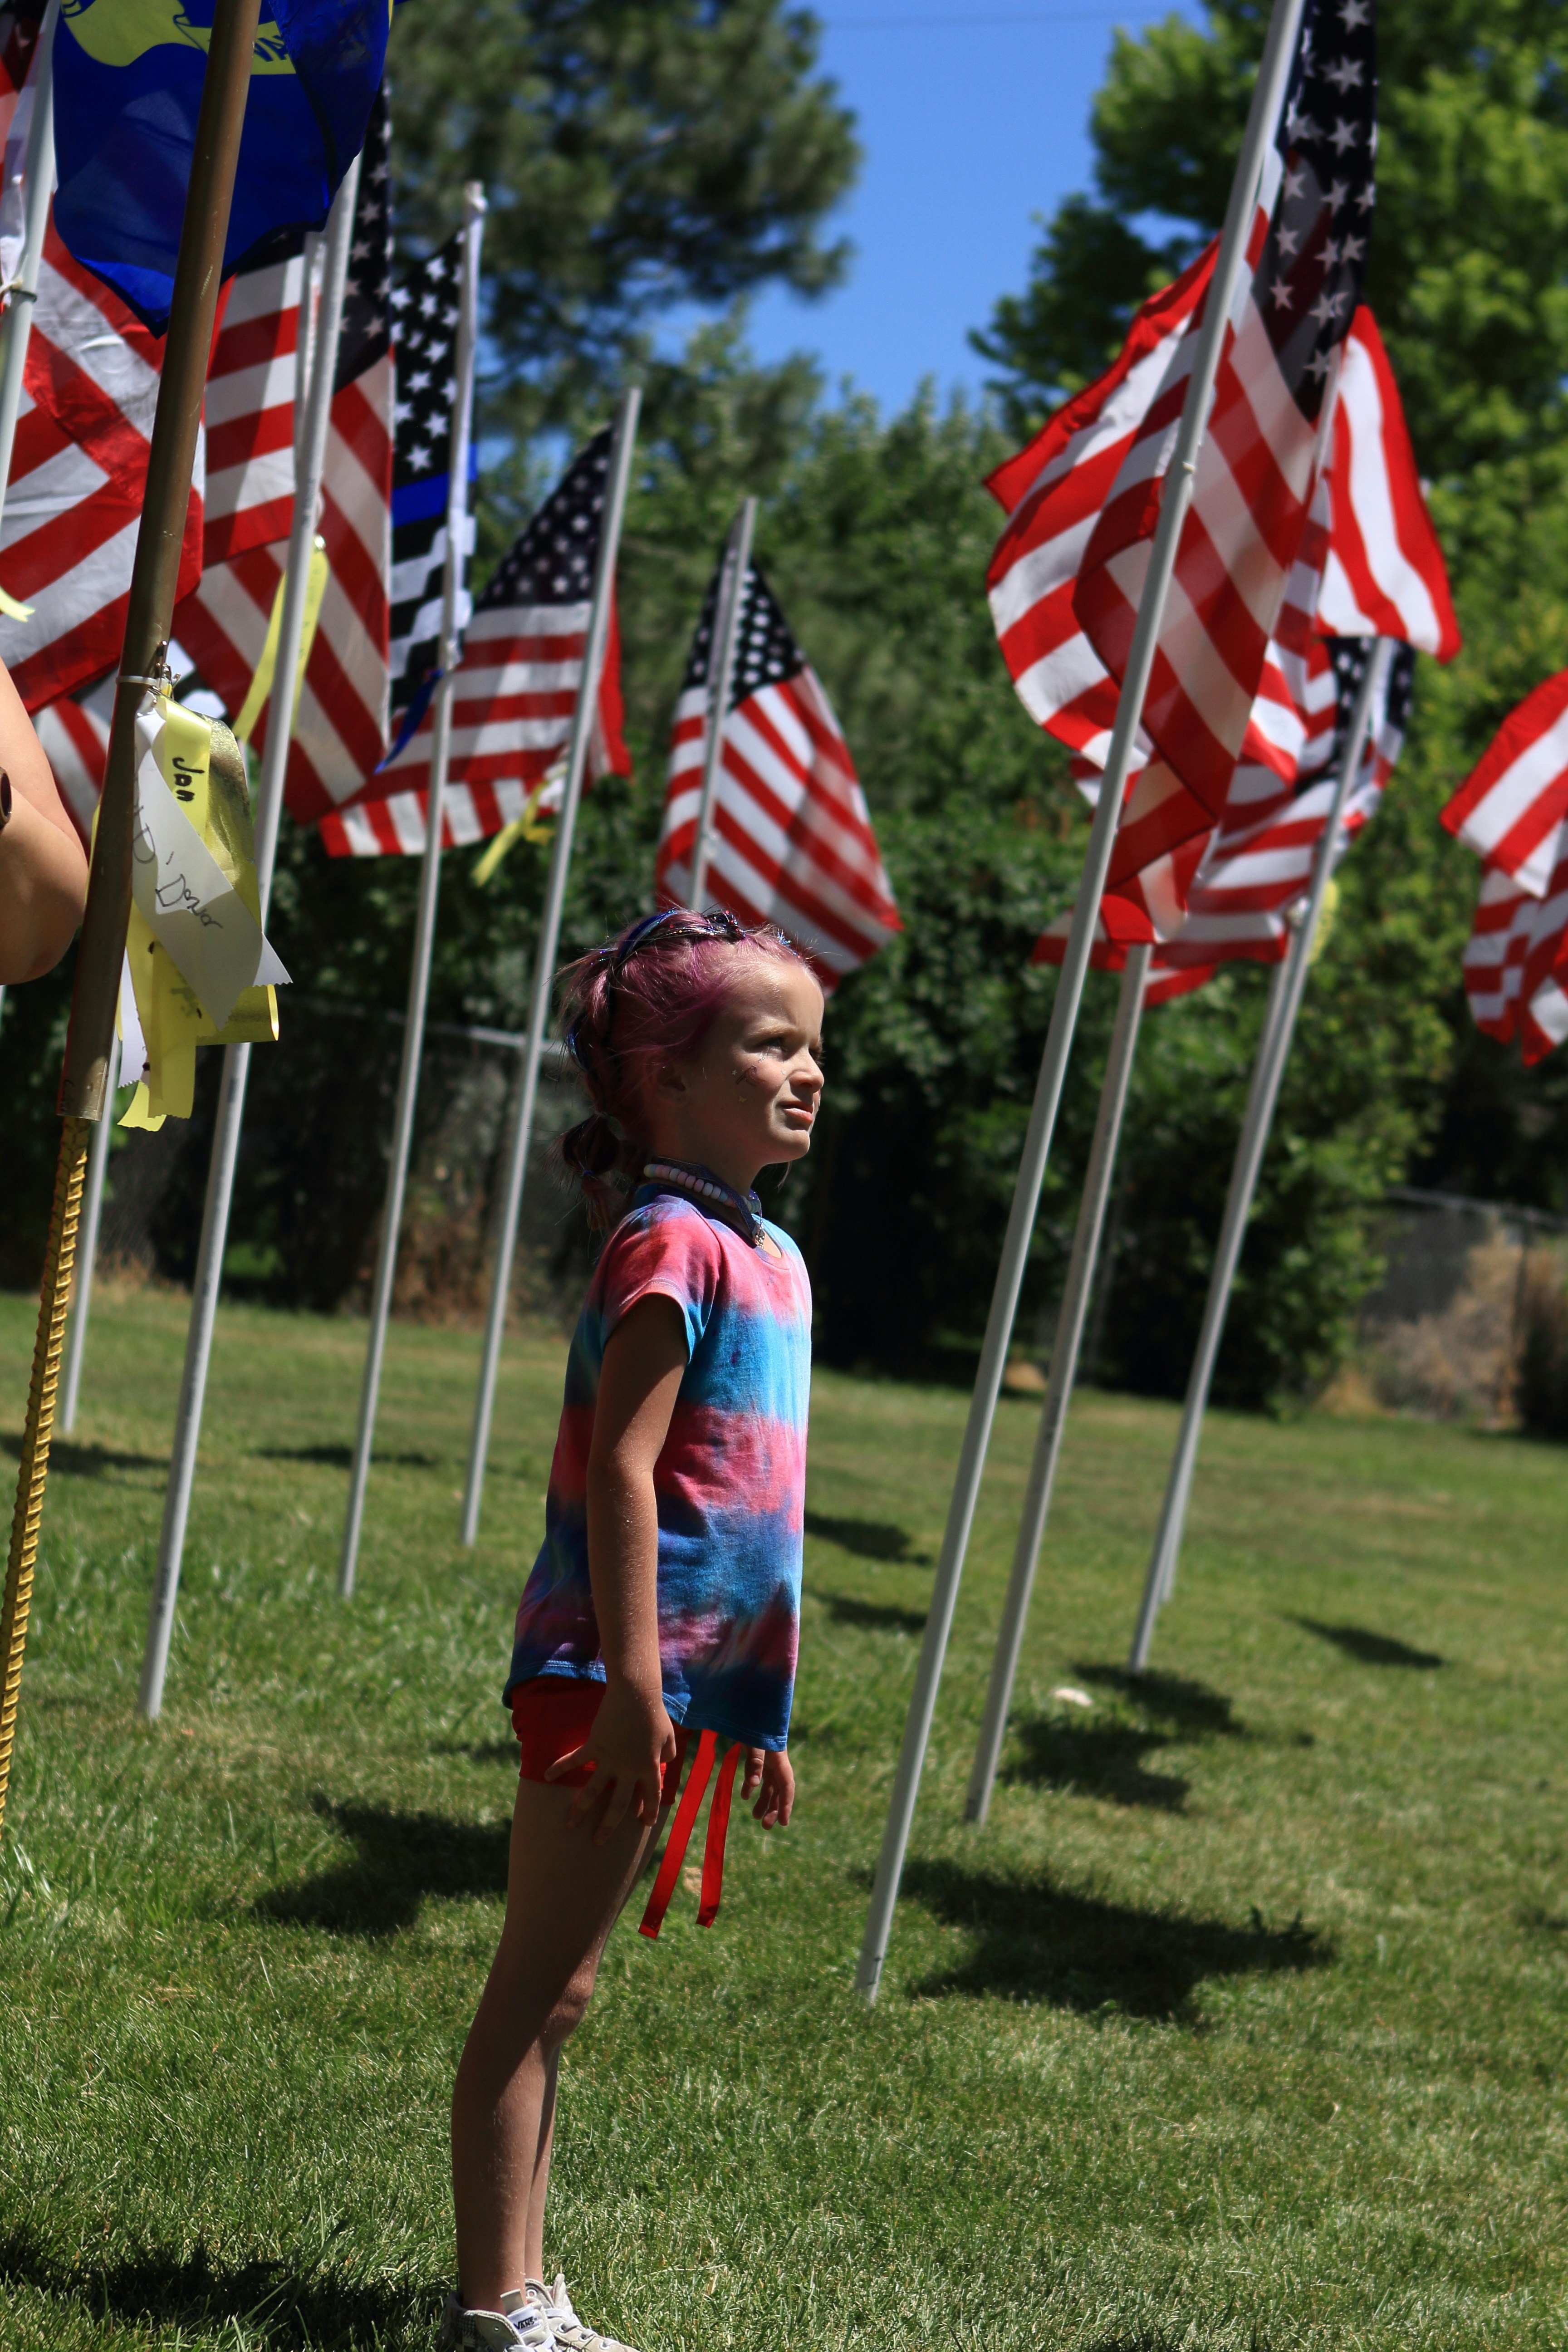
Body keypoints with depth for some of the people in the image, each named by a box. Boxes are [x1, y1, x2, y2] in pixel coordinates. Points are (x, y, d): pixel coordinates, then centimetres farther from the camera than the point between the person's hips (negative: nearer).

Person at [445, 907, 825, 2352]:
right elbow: (620, 1469, -19)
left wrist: (759, 1709, 22)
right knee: (541, 1991, -3)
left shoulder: (768, 1252, 15)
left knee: (555, 1992, 14)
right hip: (619, 1676, -9)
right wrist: (634, 1680, -23)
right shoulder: (672, 1245, -12)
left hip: (689, 1684, 9)